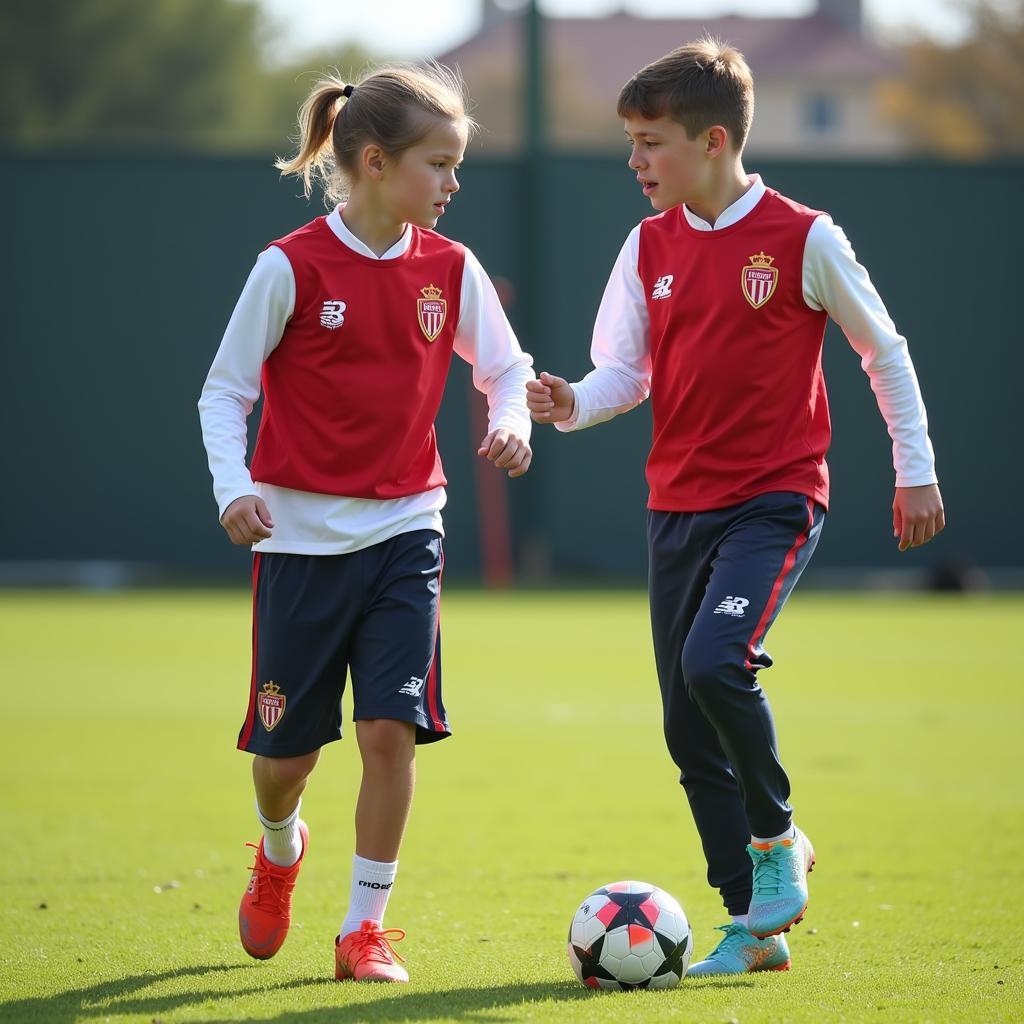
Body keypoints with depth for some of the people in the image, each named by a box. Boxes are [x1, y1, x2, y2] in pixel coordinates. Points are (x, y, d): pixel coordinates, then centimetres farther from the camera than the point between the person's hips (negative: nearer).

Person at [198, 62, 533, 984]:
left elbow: (507, 367, 12)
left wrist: (511, 419, -10)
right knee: (287, 748, 6)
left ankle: (365, 926, 1)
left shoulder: (449, 269, 1)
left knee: (392, 727, -12)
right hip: (301, 535, -2)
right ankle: (279, 852, 41)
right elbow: (225, 390, -4)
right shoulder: (292, 268, -10)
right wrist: (233, 488, -18)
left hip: (404, 531, 2)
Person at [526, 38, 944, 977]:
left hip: (775, 500, -6)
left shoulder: (802, 238, -8)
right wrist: (574, 404, -14)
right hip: (678, 505, 6)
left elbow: (882, 350, 3)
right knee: (688, 726, 3)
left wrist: (916, 469, 5)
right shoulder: (650, 247, 6)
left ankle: (779, 837, -2)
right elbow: (625, 371, 8)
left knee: (714, 661, -27)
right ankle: (754, 926, 13)